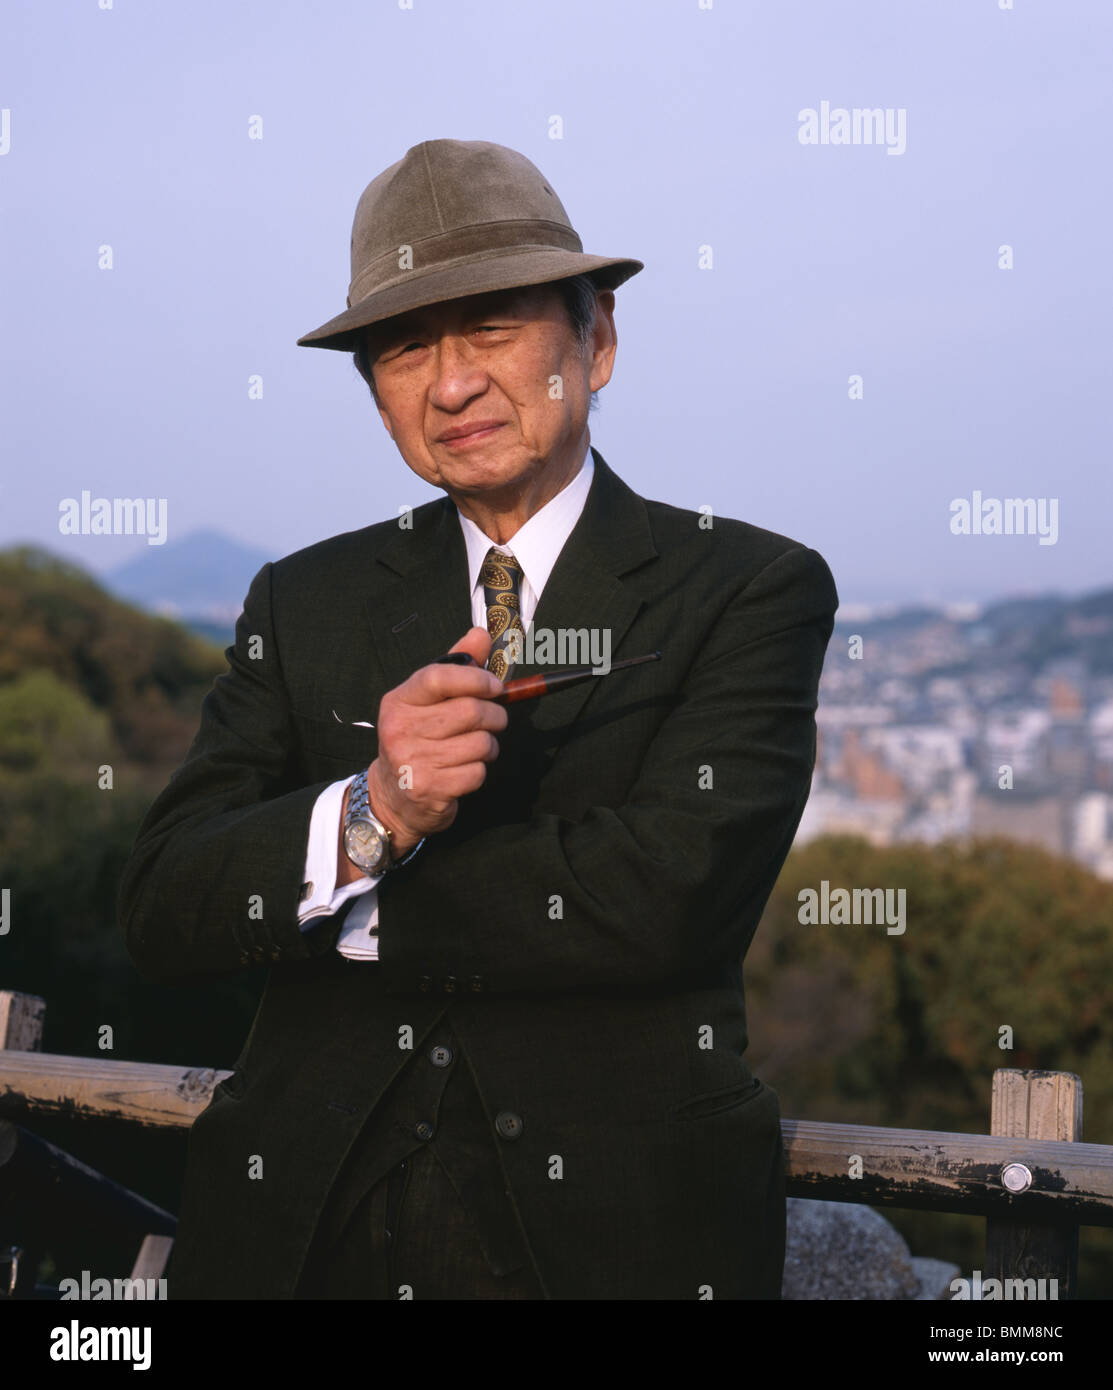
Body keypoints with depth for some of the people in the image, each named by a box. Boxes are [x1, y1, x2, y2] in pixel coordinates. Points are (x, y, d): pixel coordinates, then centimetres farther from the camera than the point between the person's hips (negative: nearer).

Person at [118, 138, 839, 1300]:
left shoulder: (753, 591, -4)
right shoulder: (304, 604, 6)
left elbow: (668, 893, -17)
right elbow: (158, 911, -2)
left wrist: (329, 906, -9)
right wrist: (370, 817, -20)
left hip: (611, 1234, -2)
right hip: (309, 1229, 3)